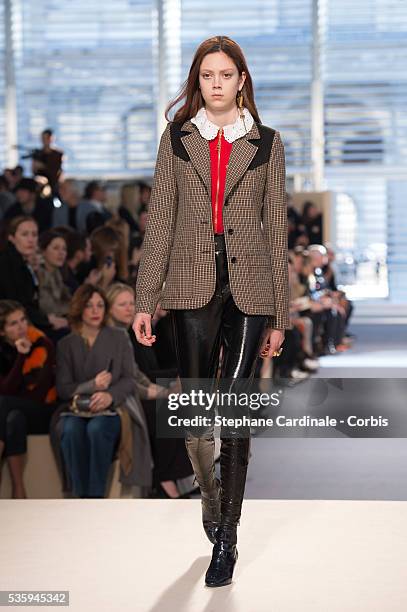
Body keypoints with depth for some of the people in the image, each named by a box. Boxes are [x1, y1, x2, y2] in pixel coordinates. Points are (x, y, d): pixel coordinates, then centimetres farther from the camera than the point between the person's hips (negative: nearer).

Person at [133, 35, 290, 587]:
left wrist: (279, 314, 4)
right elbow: (160, 222, 6)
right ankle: (211, 500, 30)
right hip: (193, 287, 1)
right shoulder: (177, 139, 7)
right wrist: (146, 301, -1)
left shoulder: (267, 143, 6)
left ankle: (226, 538, 4)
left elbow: (276, 228, 7)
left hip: (249, 289, -1)